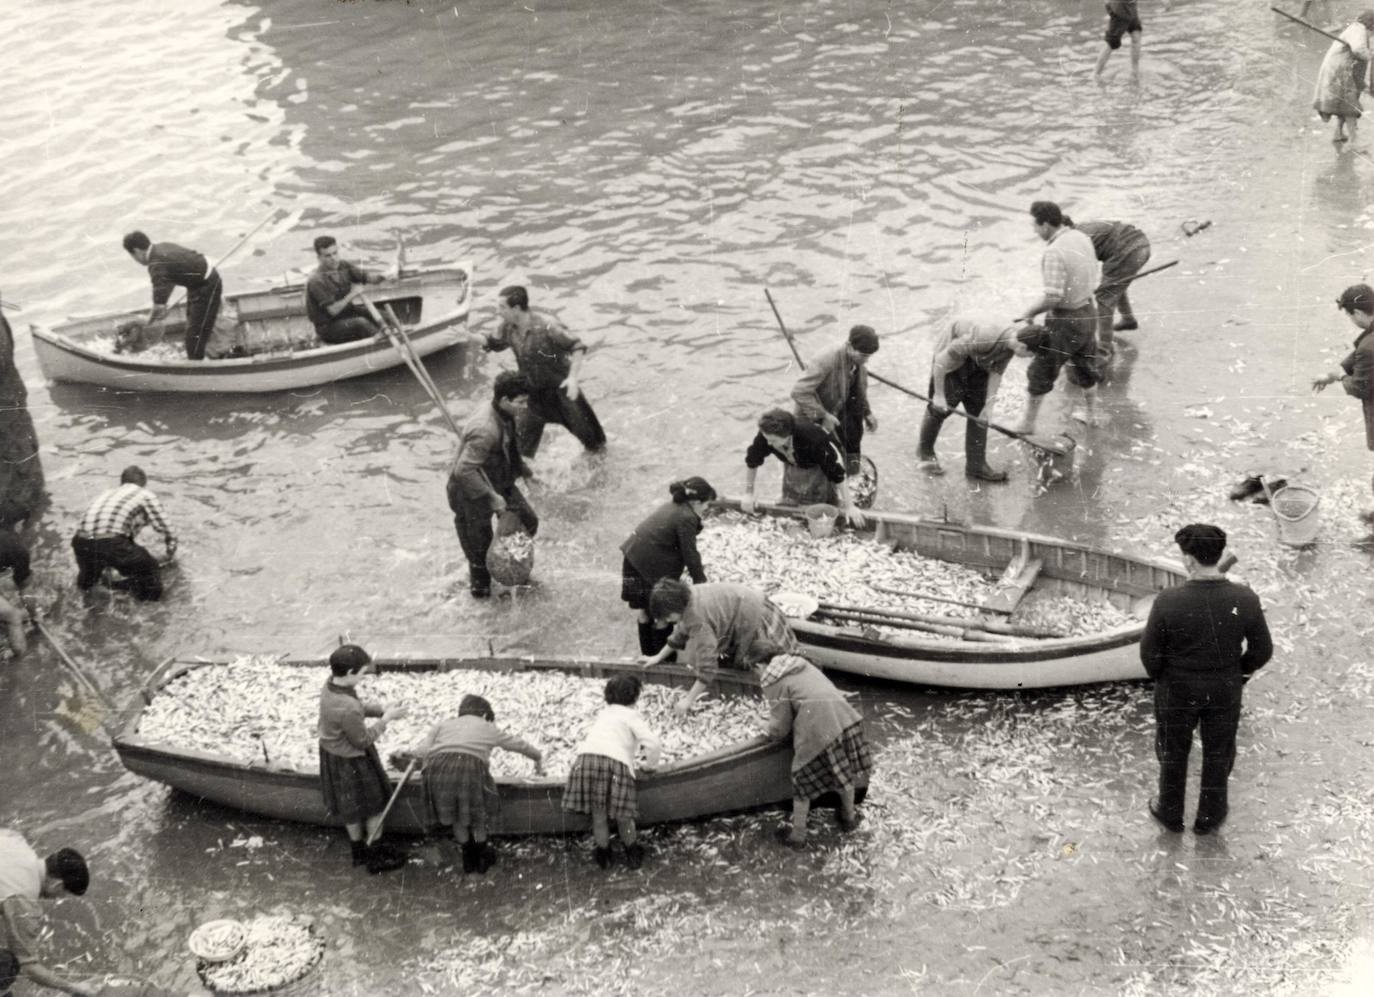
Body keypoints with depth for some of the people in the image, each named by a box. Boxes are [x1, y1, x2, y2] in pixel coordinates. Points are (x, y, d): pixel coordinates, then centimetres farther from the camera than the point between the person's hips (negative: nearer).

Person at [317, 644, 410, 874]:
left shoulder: (330, 684, -12)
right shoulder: (348, 709, -39)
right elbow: (363, 740, -24)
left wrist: (382, 710, -4)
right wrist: (385, 719, -16)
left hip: (331, 752, 8)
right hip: (351, 762, -8)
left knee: (350, 809, 28)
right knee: (374, 805, 15)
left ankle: (359, 851, 47)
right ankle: (376, 858, 32)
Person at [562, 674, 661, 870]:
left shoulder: (602, 714, 32)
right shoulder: (631, 716, 16)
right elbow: (653, 743, 3)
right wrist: (649, 765, 23)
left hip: (586, 757, 4)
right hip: (616, 760, -4)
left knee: (598, 813, 15)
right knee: (623, 816, 9)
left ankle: (603, 855, 26)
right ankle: (633, 855, 22)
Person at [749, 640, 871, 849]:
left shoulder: (774, 683, -2)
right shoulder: (801, 664, 18)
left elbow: (781, 725, 0)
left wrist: (770, 734, 23)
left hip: (817, 731, -7)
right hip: (844, 717, 7)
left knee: (803, 780, 11)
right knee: (844, 772, 26)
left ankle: (797, 835, 22)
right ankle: (849, 817, 45)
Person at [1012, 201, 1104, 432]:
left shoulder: (1055, 251, -27)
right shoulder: (1082, 238, 0)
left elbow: (1052, 297, -27)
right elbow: (1092, 281, 9)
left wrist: (1028, 313, -13)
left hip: (1065, 320, -8)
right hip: (1088, 311, 8)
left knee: (1041, 373, 8)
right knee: (1085, 364, 26)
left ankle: (1028, 424, 19)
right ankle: (1091, 414, 43)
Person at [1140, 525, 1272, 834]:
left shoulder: (1168, 602, -29)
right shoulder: (1245, 600, -22)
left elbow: (1150, 652, -17)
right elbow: (1262, 650, -9)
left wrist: (1159, 676, 5)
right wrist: (1241, 671, 11)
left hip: (1178, 689, -1)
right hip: (1226, 690, 2)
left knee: (1173, 750, 23)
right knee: (1218, 752, 24)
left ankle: (1170, 812, 44)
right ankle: (1208, 817, 43)